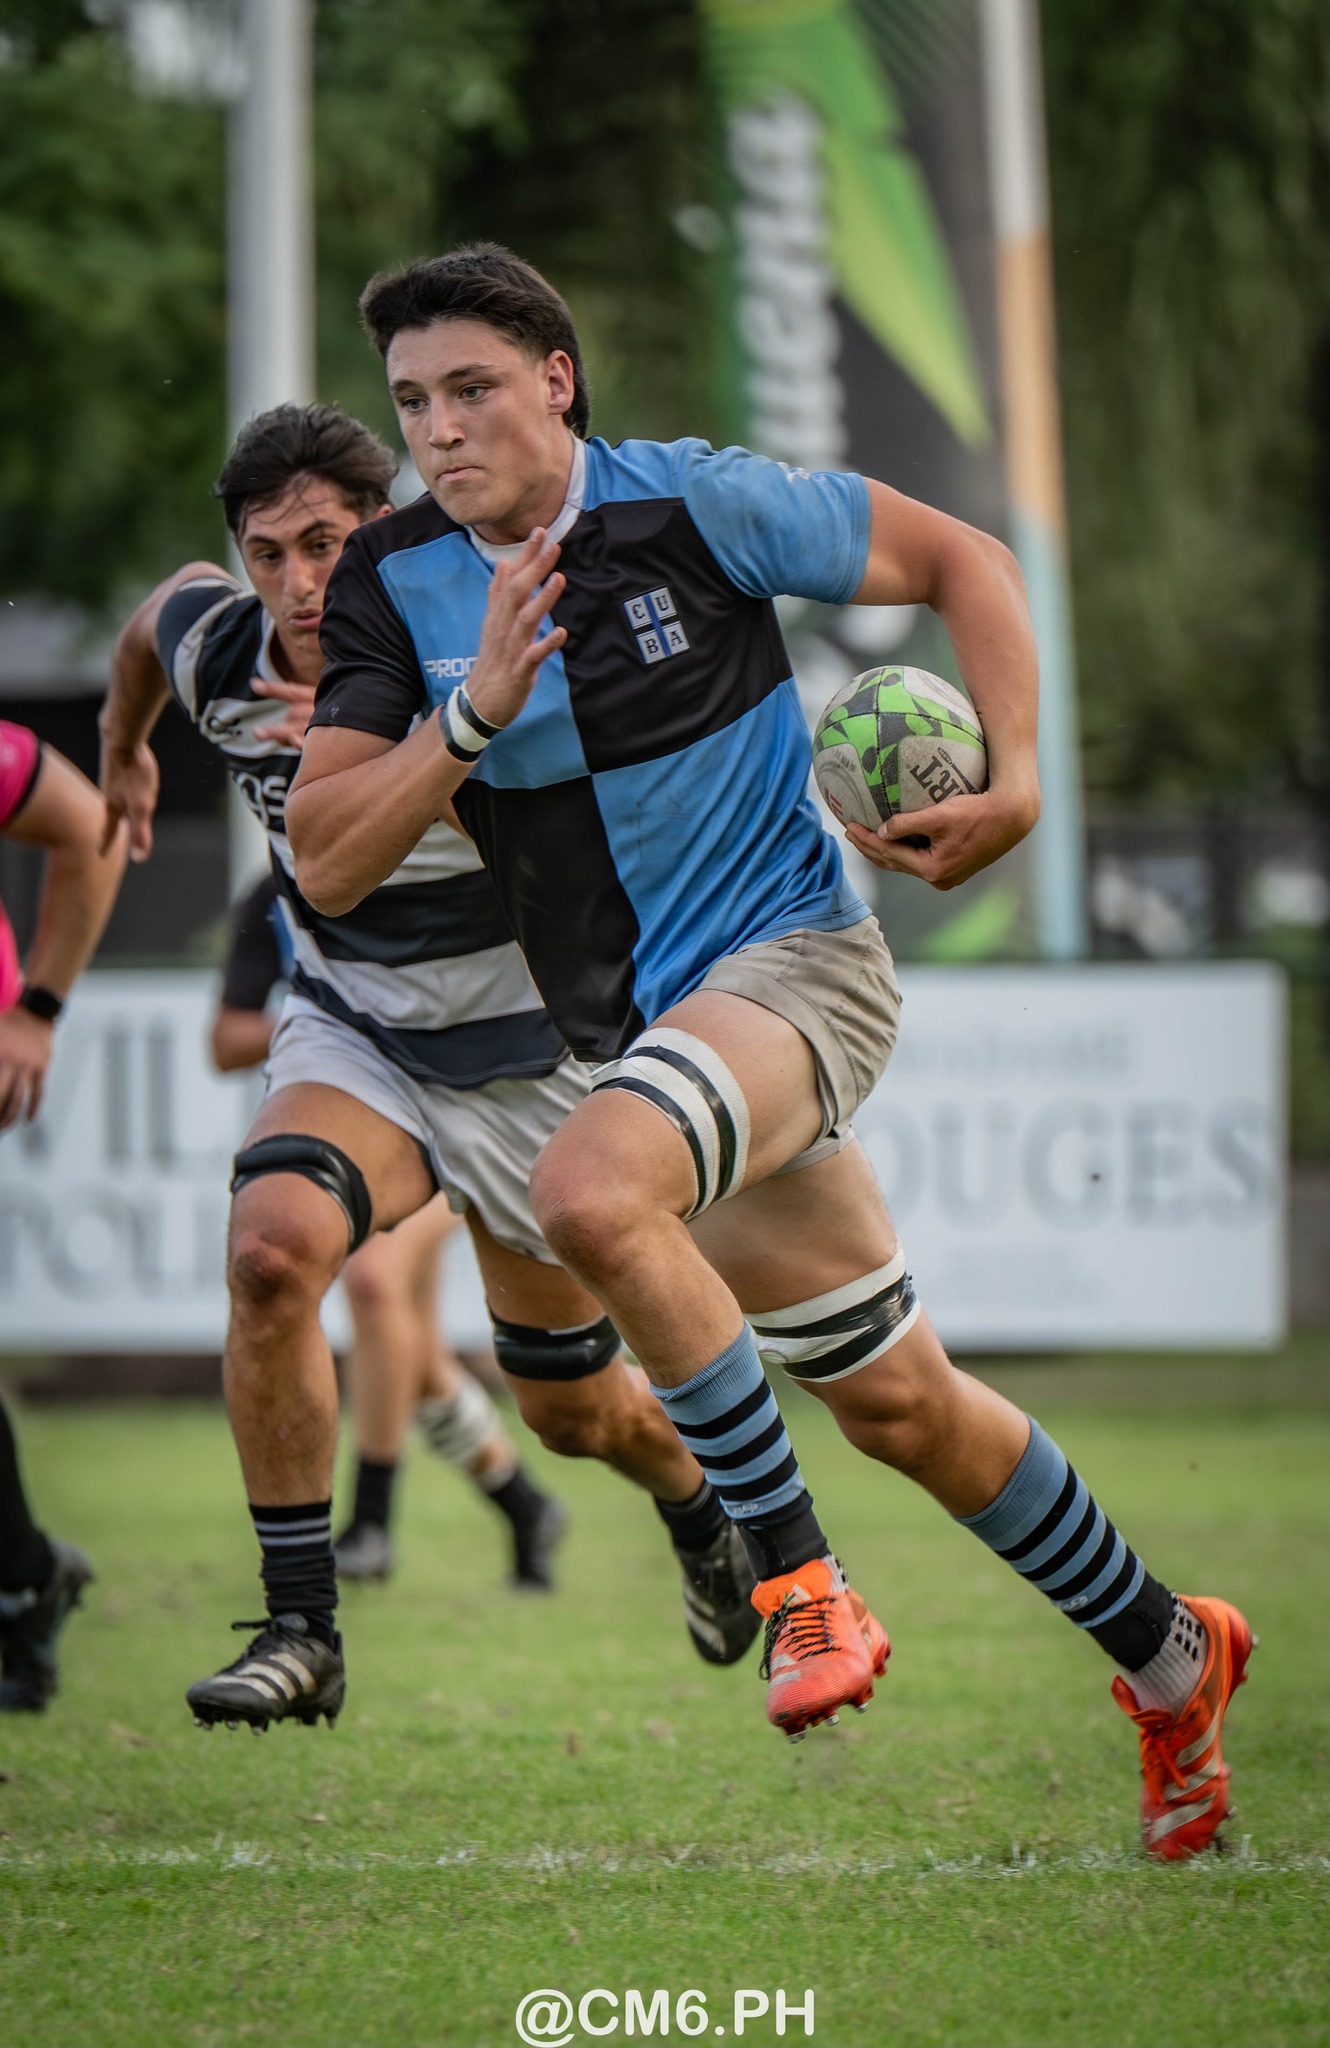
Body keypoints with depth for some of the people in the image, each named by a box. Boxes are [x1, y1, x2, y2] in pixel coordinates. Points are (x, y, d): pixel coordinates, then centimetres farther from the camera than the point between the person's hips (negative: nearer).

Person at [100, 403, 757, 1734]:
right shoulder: (215, 651, -13)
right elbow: (162, 605, 11)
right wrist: (123, 751, 29)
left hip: (524, 1059, -2)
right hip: (350, 1038, 2)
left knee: (573, 1409, 11)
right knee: (271, 1250, -30)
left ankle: (705, 1506, 49)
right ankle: (300, 1632, -21)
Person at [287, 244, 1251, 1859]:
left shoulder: (693, 503, -11)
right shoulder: (394, 590, 0)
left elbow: (961, 561, -2)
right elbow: (325, 864, -6)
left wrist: (1016, 785, -13)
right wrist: (475, 711, -19)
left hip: (792, 954, -6)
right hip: (648, 1033, 6)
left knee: (588, 1193, -35)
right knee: (896, 1402, 13)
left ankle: (797, 1579, -22)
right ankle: (1168, 1665, 32)